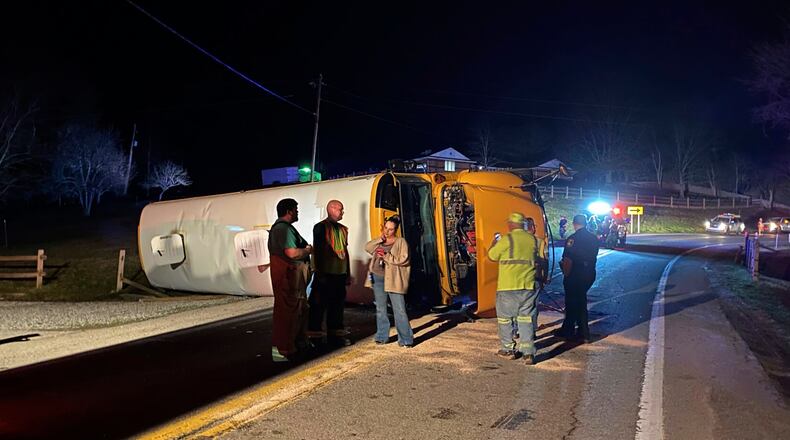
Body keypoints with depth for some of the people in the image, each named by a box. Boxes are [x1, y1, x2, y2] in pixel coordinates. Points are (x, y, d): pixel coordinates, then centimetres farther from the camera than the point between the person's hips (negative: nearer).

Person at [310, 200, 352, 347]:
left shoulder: (343, 229, 15)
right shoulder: (321, 227, -6)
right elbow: (317, 251, -10)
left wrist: (348, 274, 18)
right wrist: (319, 274, -14)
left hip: (340, 274, 7)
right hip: (325, 274, -7)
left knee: (337, 306, 12)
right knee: (319, 306, -2)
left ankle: (335, 335, 22)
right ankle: (315, 336, 5)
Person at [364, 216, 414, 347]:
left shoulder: (401, 242, -1)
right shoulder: (379, 241, 14)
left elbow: (404, 259, -11)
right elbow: (367, 247, 1)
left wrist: (386, 256, -15)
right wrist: (380, 238, -7)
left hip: (393, 279, -5)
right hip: (378, 278, 5)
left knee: (399, 310, -8)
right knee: (380, 309, 12)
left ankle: (406, 339, -3)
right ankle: (382, 336, 22)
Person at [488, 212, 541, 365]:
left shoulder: (506, 239, -10)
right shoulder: (533, 240, 5)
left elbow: (492, 256, 0)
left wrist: (494, 243, 19)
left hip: (508, 286, -4)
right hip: (528, 285, 4)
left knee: (505, 318, 10)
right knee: (526, 318, 8)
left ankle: (508, 349, 18)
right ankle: (528, 352, 3)